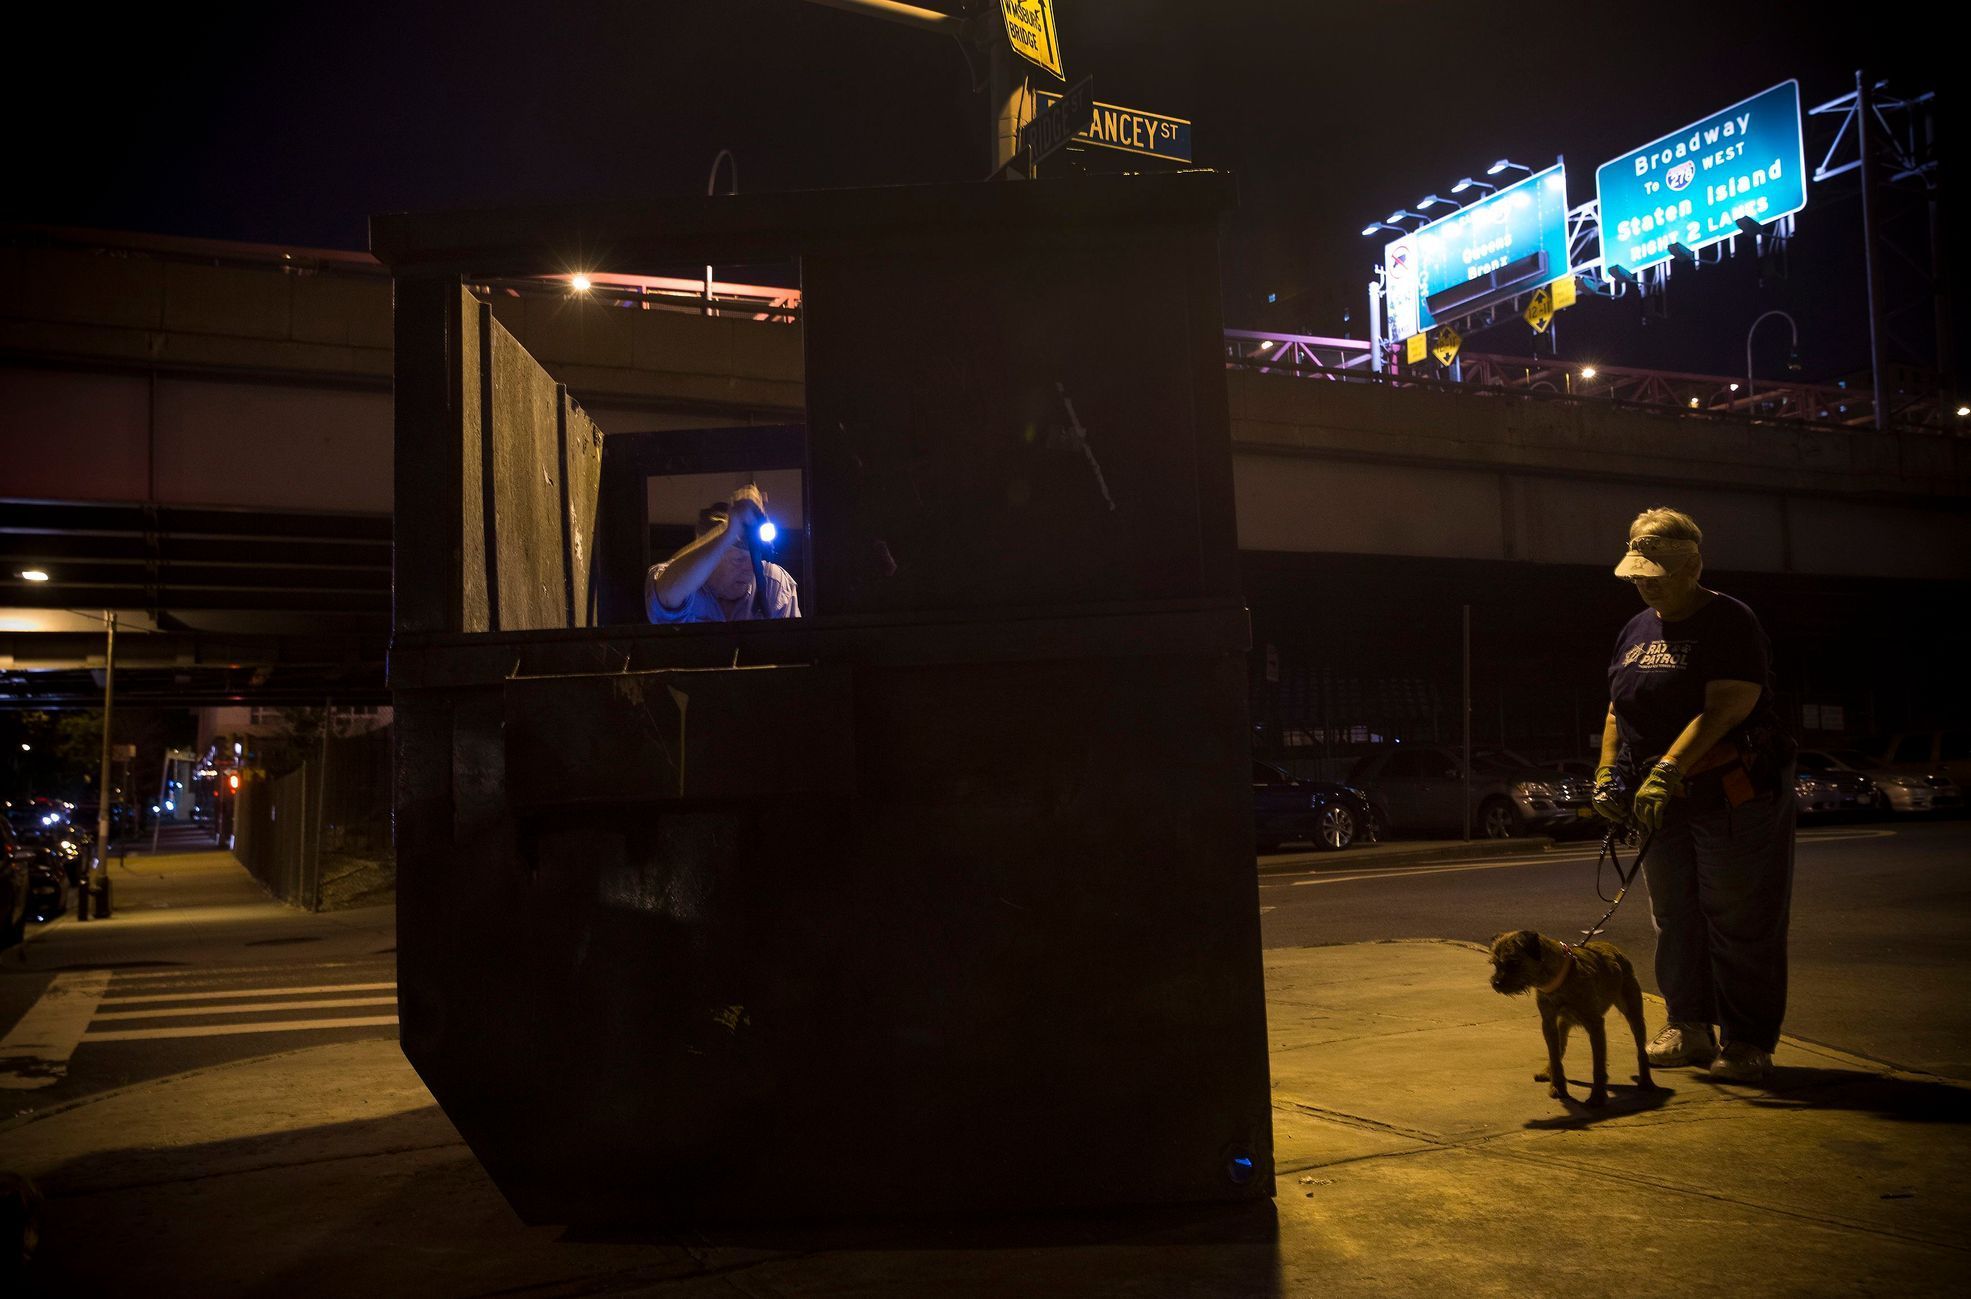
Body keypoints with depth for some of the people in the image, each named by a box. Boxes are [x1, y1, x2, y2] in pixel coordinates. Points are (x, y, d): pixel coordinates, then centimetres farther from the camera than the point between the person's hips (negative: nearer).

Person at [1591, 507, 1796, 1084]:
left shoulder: (1730, 623, -10)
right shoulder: (1636, 631, 14)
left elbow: (1723, 710, -21)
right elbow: (1618, 712, 21)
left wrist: (1668, 769, -29)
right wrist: (1608, 772, 7)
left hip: (1735, 796, -7)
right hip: (1663, 799, 7)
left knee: (1739, 920, -3)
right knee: (1675, 917, 10)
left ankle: (1749, 1042, 6)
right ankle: (1689, 1029, 21)